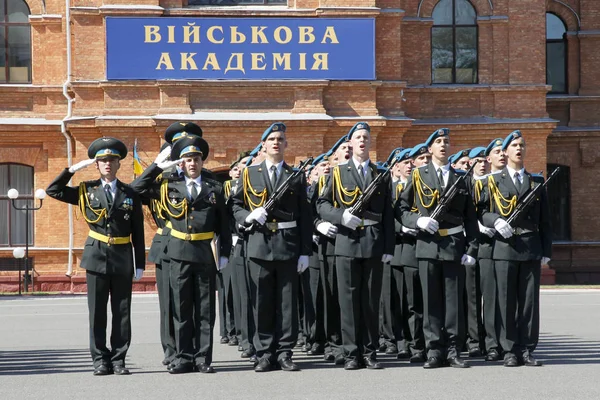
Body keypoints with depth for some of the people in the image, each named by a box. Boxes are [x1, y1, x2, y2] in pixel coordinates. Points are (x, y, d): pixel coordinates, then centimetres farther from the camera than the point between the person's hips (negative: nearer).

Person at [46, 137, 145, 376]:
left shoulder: (130, 194, 6)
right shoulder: (87, 190, 6)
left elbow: (138, 233, 6)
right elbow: (53, 191, 2)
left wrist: (140, 264, 3)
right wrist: (73, 169, -5)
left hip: (123, 258, 0)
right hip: (96, 257, 0)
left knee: (122, 312, 3)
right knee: (97, 312, 2)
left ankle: (119, 360, 9)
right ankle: (100, 360, 8)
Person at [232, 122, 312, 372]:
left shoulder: (297, 177, 9)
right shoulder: (249, 174, 10)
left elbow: (304, 217, 5)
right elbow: (235, 206, 11)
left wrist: (305, 251, -1)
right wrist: (249, 217, -11)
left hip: (288, 246, 0)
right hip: (259, 245, 0)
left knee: (287, 302, 2)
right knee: (261, 303, 2)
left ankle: (284, 353, 8)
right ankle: (265, 354, 8)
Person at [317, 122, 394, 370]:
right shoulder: (338, 172, 10)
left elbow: (387, 214, 9)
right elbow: (322, 204, 6)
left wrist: (388, 247, 2)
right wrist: (341, 216, -14)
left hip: (374, 244, 1)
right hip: (347, 241, -1)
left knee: (371, 300, 3)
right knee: (349, 299, -1)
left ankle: (370, 352, 10)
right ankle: (352, 354, 4)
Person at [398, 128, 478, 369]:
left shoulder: (461, 178, 11)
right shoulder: (418, 176, 8)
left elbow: (470, 217, 9)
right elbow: (401, 210, 5)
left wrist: (471, 249, 1)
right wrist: (418, 220, -14)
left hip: (455, 245, 1)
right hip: (428, 245, -1)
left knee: (455, 300, 1)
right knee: (431, 300, 1)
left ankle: (453, 351, 6)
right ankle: (434, 351, 6)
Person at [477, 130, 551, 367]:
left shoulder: (537, 182, 14)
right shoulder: (494, 182, 9)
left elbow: (545, 220, 12)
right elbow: (482, 211, 3)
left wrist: (546, 250, 6)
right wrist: (496, 221, -17)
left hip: (531, 248, 2)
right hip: (505, 247, -2)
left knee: (530, 300, 1)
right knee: (507, 301, -1)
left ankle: (527, 350, 6)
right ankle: (511, 350, 4)